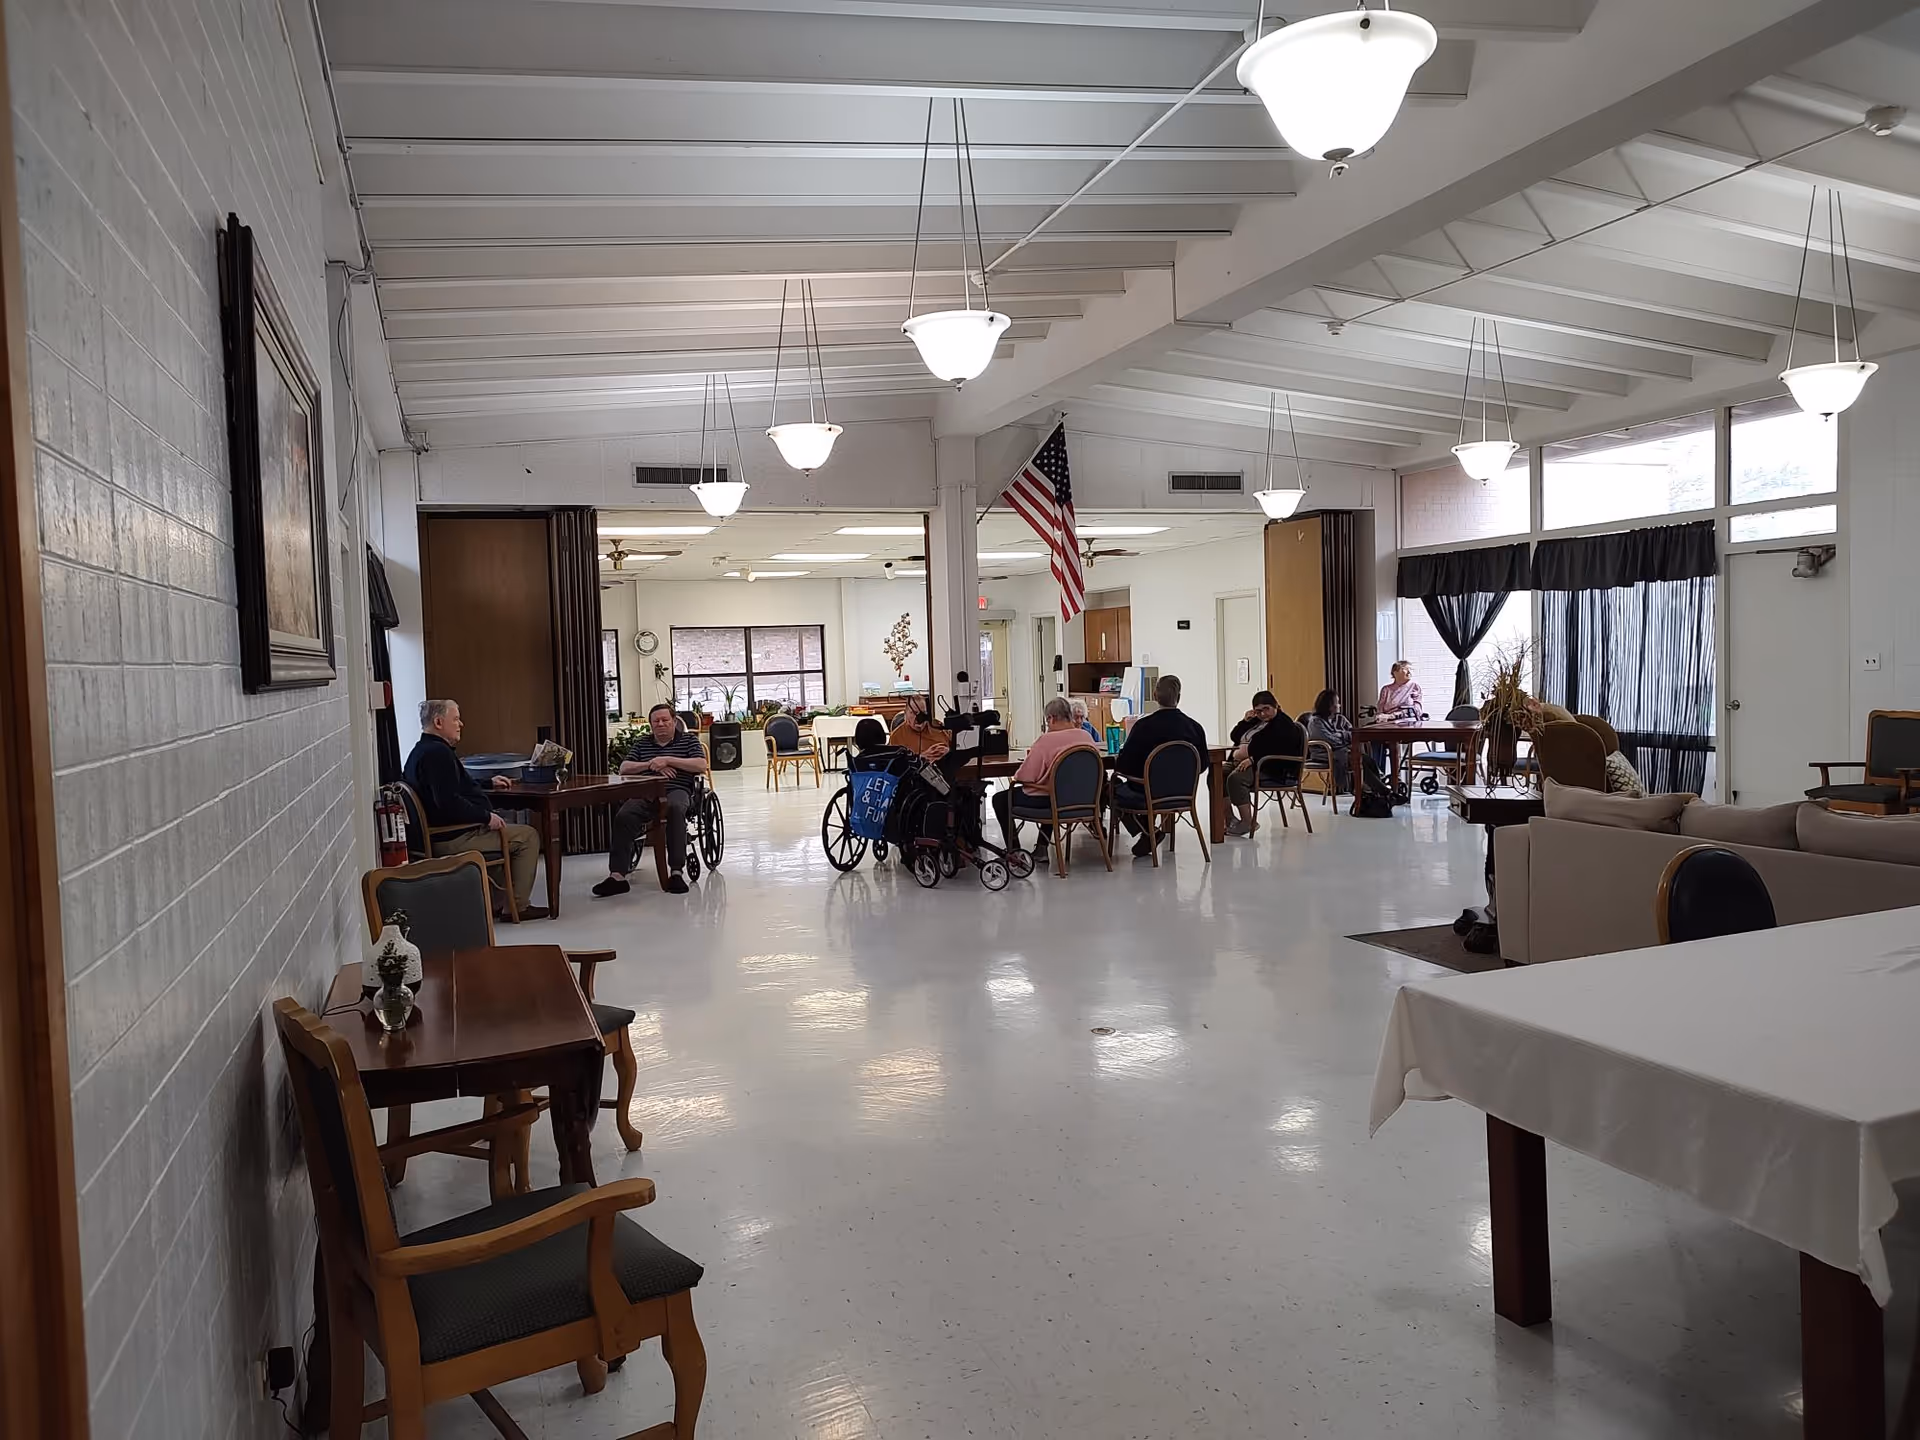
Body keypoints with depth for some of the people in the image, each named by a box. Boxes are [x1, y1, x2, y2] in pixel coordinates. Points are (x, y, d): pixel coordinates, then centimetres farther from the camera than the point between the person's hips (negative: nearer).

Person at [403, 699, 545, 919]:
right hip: (453, 838, -12)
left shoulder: (421, 751, 17)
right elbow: (449, 802, -30)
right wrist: (486, 816, -21)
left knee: (512, 833, 28)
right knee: (528, 836, -6)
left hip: (442, 834, 12)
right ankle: (517, 906, -2)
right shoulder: (438, 753, -20)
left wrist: (488, 782, 29)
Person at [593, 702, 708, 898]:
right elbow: (624, 769, 16)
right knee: (623, 816, -29)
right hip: (645, 794, 3)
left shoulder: (688, 740, 16)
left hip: (676, 791, -3)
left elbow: (701, 766, 0)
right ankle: (617, 876, -35)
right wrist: (650, 765, -1)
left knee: (675, 808, -40)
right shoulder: (642, 743, 26)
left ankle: (676, 871, -39)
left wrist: (668, 760, -7)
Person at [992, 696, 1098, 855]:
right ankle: (1042, 847, 39)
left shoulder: (1046, 740, -22)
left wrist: (1015, 776, 4)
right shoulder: (1086, 737, -2)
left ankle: (1014, 851, 17)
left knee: (1000, 800, 14)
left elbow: (1024, 777, -20)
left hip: (1048, 799, -7)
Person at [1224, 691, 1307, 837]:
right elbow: (1235, 736, 22)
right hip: (1245, 762, 9)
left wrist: (1252, 759, -27)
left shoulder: (1284, 725, -7)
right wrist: (1245, 721, 5)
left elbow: (1275, 752, -21)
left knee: (1236, 778, -34)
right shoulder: (1256, 721, 21)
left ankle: (1247, 822, -29)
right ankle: (1228, 818, -11)